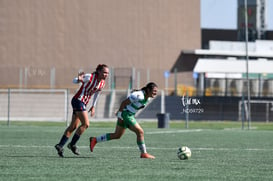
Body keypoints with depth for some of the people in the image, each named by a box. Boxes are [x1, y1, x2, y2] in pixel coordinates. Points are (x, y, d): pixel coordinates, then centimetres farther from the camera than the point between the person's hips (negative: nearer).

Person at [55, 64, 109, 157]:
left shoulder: (102, 83, 4)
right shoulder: (90, 77, -17)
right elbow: (74, 81, -15)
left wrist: (93, 106, 21)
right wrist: (79, 79, -38)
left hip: (83, 103, 8)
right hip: (78, 100, -8)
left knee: (73, 126, 9)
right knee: (86, 124, -15)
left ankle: (60, 145, 13)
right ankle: (72, 144, -5)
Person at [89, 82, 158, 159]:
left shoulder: (147, 98, 6)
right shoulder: (138, 95, -23)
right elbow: (124, 102, -20)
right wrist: (119, 114, -18)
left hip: (130, 115, 10)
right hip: (125, 114, -10)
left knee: (117, 135, 14)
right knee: (140, 132, -12)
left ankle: (94, 140, 22)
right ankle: (143, 153, -4)